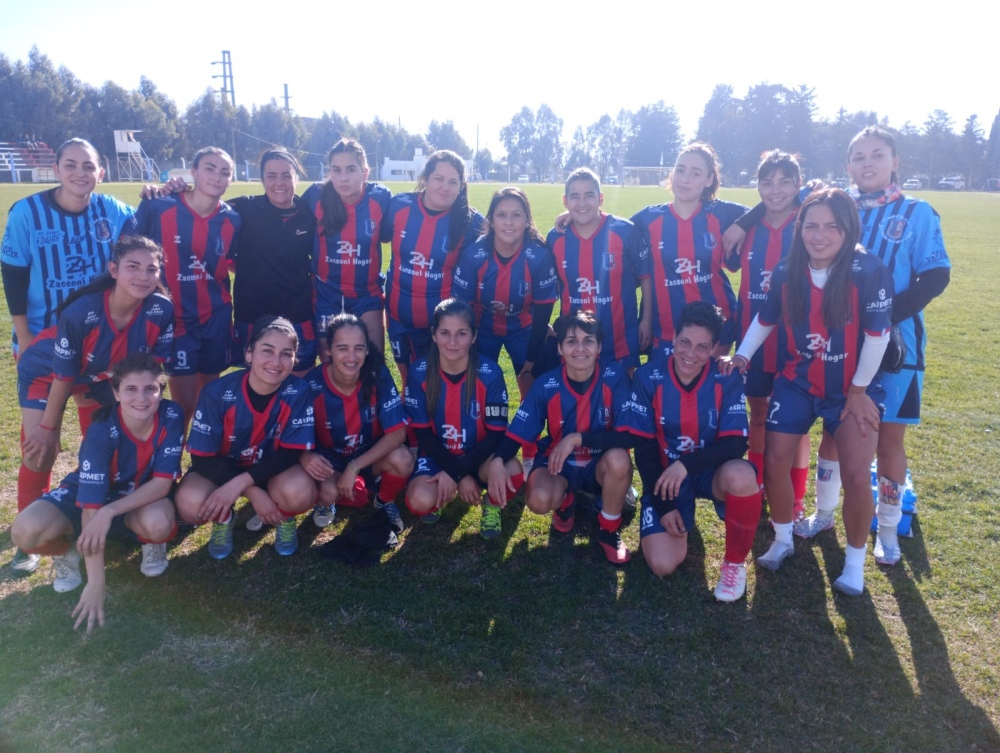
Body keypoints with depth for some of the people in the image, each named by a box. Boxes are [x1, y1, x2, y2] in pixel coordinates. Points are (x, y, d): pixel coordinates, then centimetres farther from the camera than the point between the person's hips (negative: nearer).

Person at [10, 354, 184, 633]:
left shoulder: (171, 416, -25)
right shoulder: (102, 432, -30)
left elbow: (162, 483, -22)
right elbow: (92, 505, -31)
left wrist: (110, 511, -37)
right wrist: (96, 583, -34)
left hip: (143, 496, 1)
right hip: (88, 493, 0)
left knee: (158, 523, -37)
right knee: (26, 531, -29)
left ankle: (152, 544, 2)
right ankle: (67, 552, 6)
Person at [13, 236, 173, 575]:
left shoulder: (162, 310, -30)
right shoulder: (81, 312, -37)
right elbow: (63, 376, -24)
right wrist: (49, 428, -14)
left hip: (103, 378, 3)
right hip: (45, 371, -3)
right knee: (39, 452, -7)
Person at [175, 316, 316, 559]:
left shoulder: (299, 392, -22)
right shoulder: (217, 392, -23)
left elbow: (291, 453, -19)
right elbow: (202, 457, -18)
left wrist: (239, 484, -32)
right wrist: (254, 493, -28)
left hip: (272, 468, 0)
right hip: (221, 468, 0)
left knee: (299, 492, -33)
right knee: (190, 504, -30)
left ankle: (284, 518, 5)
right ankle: (223, 518, 7)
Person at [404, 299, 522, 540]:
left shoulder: (490, 373, -16)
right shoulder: (419, 373, -14)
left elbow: (497, 433, -14)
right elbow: (423, 434, -9)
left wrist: (456, 471, -23)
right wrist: (461, 476, -18)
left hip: (477, 454, 0)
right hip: (438, 454, 1)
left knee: (512, 470, -34)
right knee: (419, 501, -29)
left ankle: (492, 504, 4)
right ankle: (440, 494, 10)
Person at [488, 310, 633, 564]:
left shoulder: (615, 377, -18)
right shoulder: (546, 385, -14)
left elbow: (628, 435, -23)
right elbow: (517, 432, -8)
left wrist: (577, 438, -31)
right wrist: (498, 462, -28)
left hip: (600, 464, 0)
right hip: (558, 462, 1)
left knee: (619, 459, -36)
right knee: (538, 500, -32)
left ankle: (609, 530, -5)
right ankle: (565, 502, 11)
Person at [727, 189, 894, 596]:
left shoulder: (869, 271, -20)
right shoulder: (786, 272, -8)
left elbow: (877, 335, -16)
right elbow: (766, 319, 8)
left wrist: (858, 390, -12)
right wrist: (741, 355, -2)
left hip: (854, 388, -3)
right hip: (796, 383, 3)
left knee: (855, 474, -11)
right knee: (774, 462, 0)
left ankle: (855, 563, 13)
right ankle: (783, 540, 26)